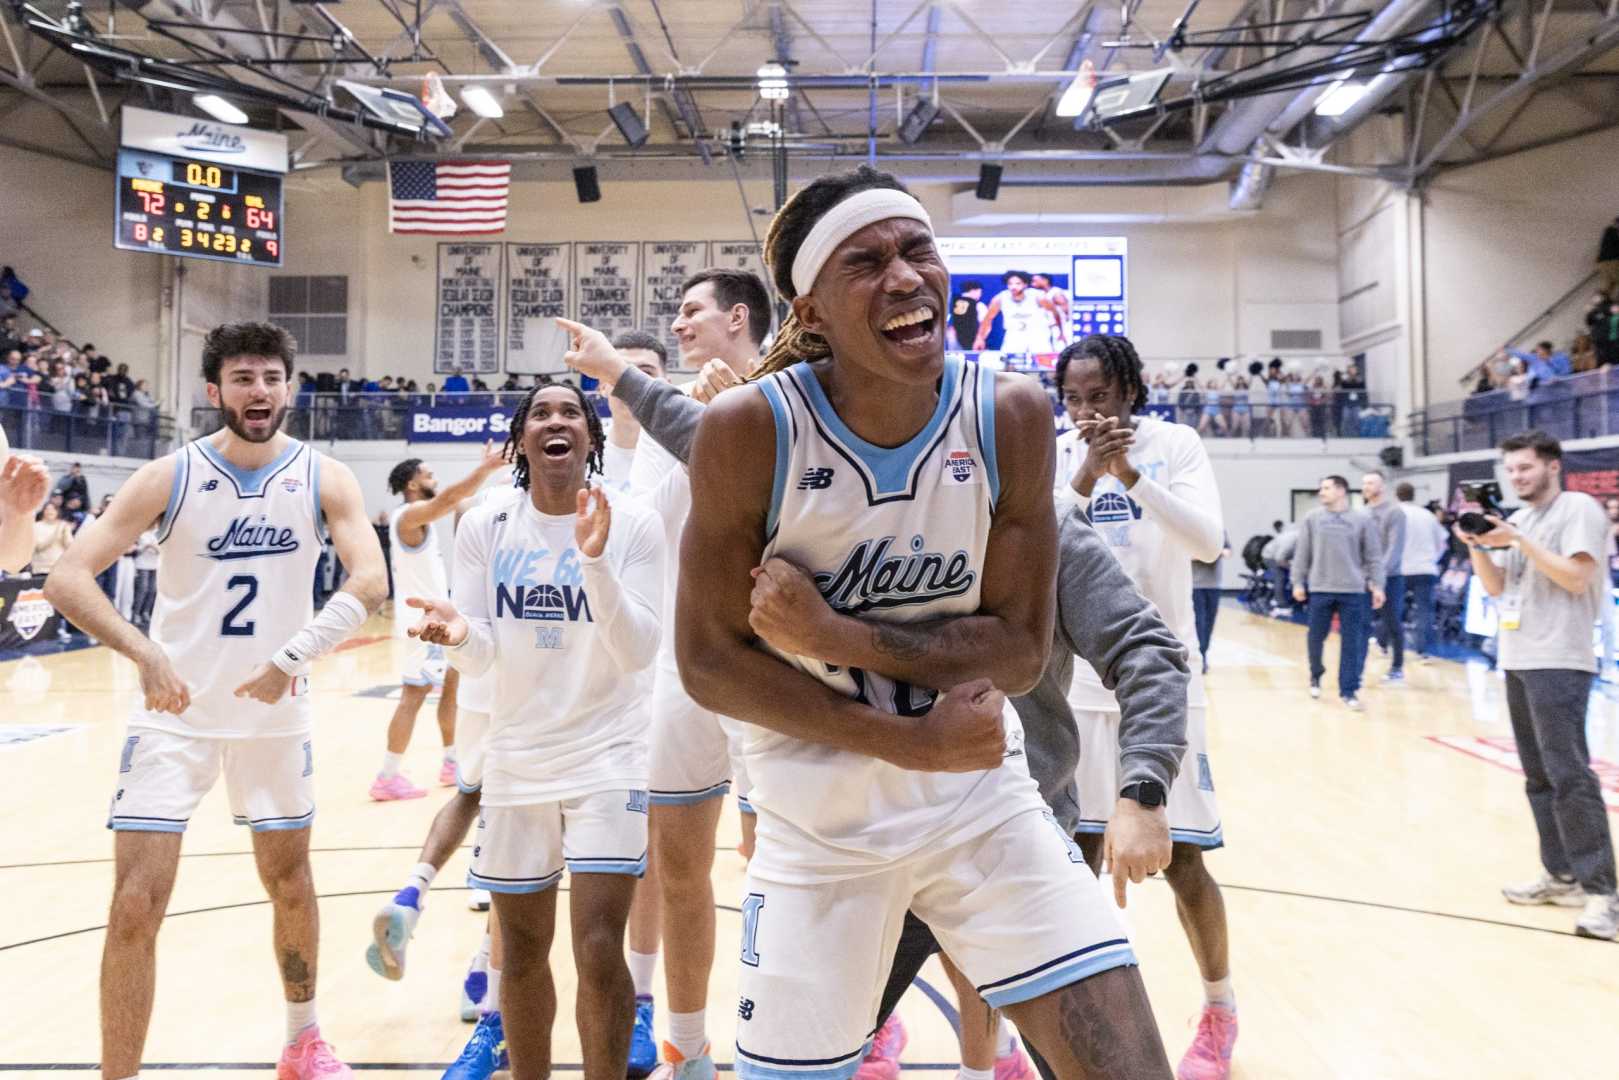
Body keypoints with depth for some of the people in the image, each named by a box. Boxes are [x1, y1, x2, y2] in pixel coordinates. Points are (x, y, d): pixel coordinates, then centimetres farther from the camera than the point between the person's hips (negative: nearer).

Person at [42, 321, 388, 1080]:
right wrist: (143, 652, -28)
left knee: (290, 882, 16)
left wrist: (293, 656, -28)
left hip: (276, 716, 2)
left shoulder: (324, 479, -6)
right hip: (175, 716, -2)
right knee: (136, 905, -5)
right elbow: (66, 579, -14)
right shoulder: (169, 477, -9)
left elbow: (371, 581, -17)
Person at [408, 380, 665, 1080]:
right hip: (516, 764, 3)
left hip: (607, 760, -3)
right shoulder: (483, 529, 1)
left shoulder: (633, 525, -6)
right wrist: (457, 633, -27)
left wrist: (596, 559, -27)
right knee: (522, 957, 13)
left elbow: (638, 653, -13)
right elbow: (481, 656, -4)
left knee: (599, 954, -10)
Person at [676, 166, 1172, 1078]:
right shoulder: (749, 429, -17)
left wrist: (834, 635, -22)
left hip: (983, 796, 2)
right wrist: (913, 742, -17)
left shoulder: (1013, 415, -10)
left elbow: (1021, 650, -9)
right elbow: (709, 662, -12)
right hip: (819, 824, -1)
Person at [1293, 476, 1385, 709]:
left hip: (1353, 590, -1)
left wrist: (1377, 585, -1)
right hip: (1320, 588, 1)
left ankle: (1348, 690, 8)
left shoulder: (1362, 519, 2)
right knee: (1316, 638, 9)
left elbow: (1374, 556, 3)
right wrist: (1298, 582, 4)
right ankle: (1316, 675, 34)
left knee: (1352, 642, 0)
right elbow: (1302, 554, 6)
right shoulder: (1312, 518, 4)